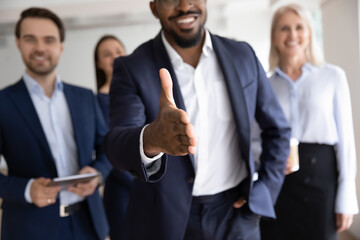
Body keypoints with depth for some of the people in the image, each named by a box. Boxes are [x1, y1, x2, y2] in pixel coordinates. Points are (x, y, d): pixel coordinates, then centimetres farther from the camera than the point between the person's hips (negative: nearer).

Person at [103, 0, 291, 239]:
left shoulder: (242, 55, -1)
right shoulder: (131, 68, -9)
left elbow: (277, 128, 8)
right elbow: (116, 144, -23)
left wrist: (266, 190, 0)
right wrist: (151, 139, -43)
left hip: (235, 213, 2)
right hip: (166, 220, -1)